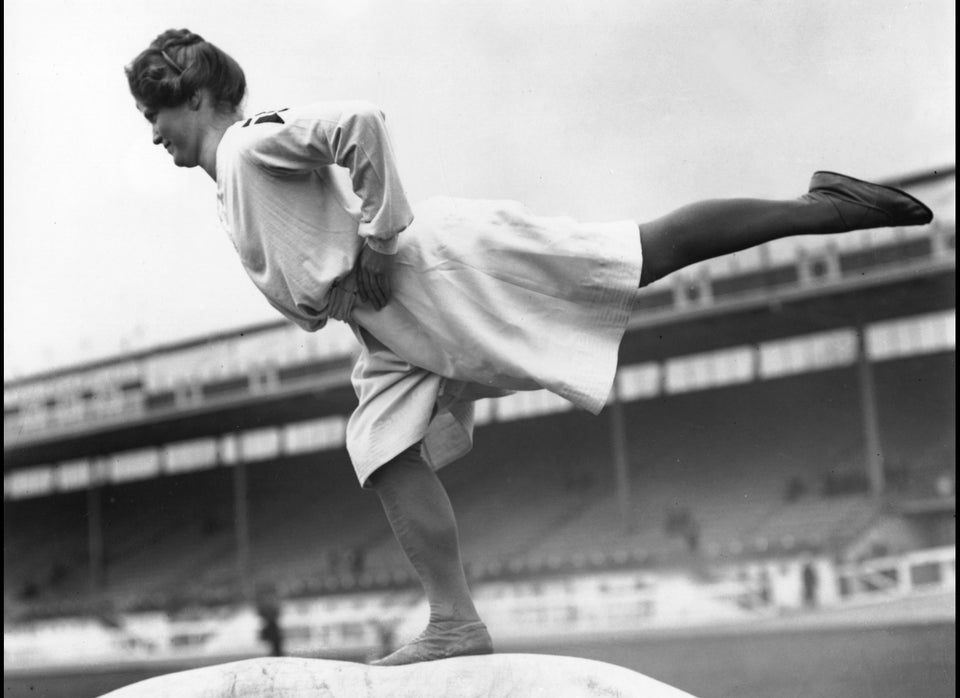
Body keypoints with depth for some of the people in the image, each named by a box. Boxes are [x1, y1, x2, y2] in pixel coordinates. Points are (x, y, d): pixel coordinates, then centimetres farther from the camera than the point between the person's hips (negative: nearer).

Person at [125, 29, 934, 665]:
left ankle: (823, 208, -2)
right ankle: (456, 622, -2)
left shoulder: (252, 145, -10)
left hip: (441, 273, -10)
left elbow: (359, 122, -25)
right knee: (384, 448, -1)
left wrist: (377, 240, -20)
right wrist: (320, 301, 14)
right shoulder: (230, 188, 23)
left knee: (651, 251, -11)